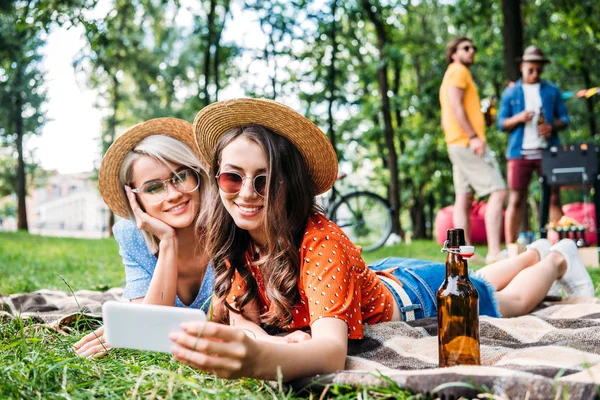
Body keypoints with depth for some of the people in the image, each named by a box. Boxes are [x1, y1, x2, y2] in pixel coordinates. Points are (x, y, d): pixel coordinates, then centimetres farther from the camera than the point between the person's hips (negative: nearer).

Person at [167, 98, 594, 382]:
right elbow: (242, 320, -22)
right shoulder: (237, 240, -23)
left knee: (510, 300, 24)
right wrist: (275, 340, -45)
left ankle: (558, 259, 51)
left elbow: (333, 349, -58)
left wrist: (258, 359, -78)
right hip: (381, 277, 6)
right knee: (478, 283, 34)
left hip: (419, 296, -6)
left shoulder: (321, 243, -44)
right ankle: (534, 251, 60)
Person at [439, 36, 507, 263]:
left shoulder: (453, 74, 27)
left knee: (463, 199, 6)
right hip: (468, 143, -10)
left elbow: (445, 120, 25)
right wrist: (473, 136, -22)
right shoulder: (458, 71, -3)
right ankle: (494, 251, -22)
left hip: (457, 144, 10)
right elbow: (455, 105, -17)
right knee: (498, 192, -15)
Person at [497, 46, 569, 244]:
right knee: (516, 200, -3)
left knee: (554, 198, -1)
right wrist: (519, 118, -12)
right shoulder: (511, 92, 11)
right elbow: (501, 123, 8)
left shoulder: (552, 91, 13)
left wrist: (552, 127, -10)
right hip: (519, 152, -1)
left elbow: (564, 118, 12)